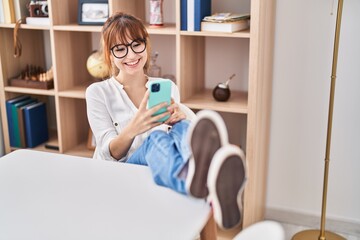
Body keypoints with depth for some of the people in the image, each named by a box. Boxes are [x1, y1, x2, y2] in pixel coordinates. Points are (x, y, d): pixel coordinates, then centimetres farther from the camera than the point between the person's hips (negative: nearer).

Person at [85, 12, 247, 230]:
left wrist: (177, 121, -14)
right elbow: (110, 154, -3)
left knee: (183, 130, -31)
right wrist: (131, 130, -26)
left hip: (162, 174, 2)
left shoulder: (168, 88, 16)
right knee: (155, 138, -36)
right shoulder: (98, 93, 7)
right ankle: (197, 179, -74)